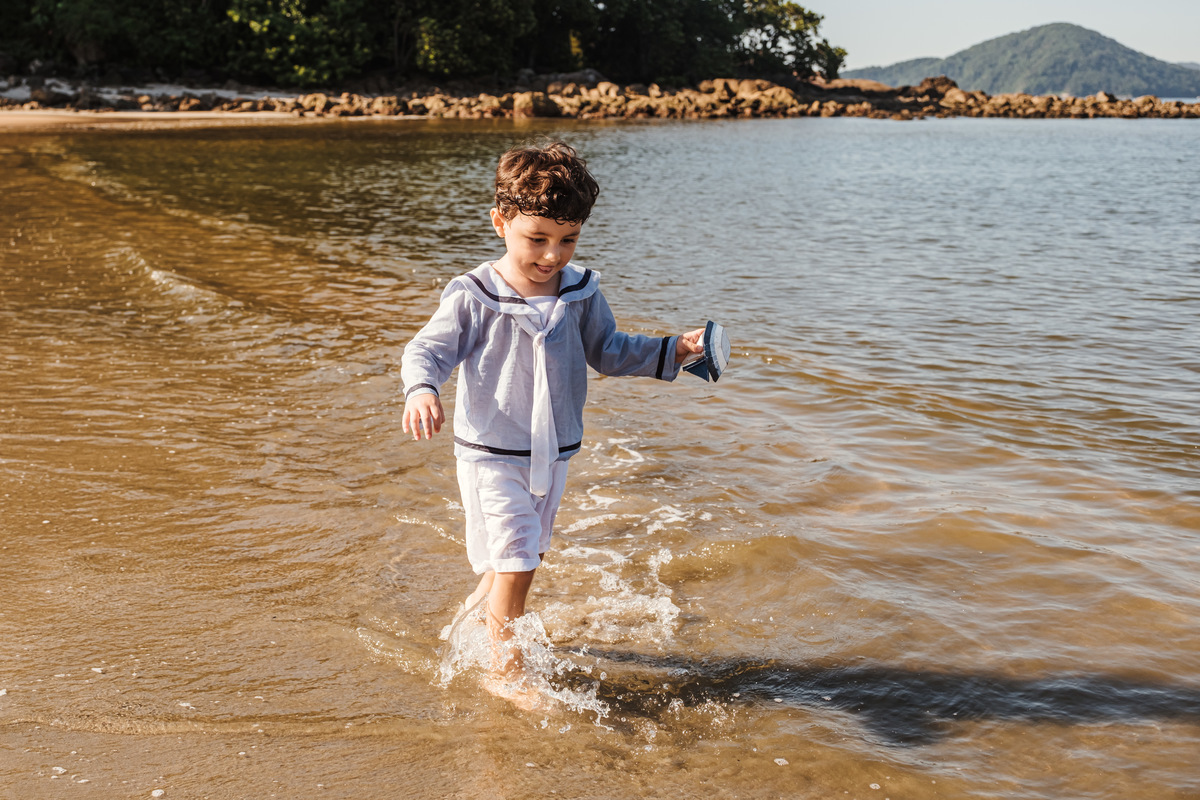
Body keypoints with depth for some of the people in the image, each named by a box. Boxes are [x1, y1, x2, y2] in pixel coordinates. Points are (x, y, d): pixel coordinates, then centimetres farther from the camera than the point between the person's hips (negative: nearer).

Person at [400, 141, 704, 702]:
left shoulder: (580, 293, -4)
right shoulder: (473, 298, -17)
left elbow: (608, 352, 8)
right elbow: (425, 350, -14)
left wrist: (673, 351, -3)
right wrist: (422, 389, -36)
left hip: (553, 454, 5)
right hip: (491, 453, -5)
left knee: (524, 554, 23)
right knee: (516, 561, -10)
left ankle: (475, 609, 53)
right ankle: (505, 672, 8)